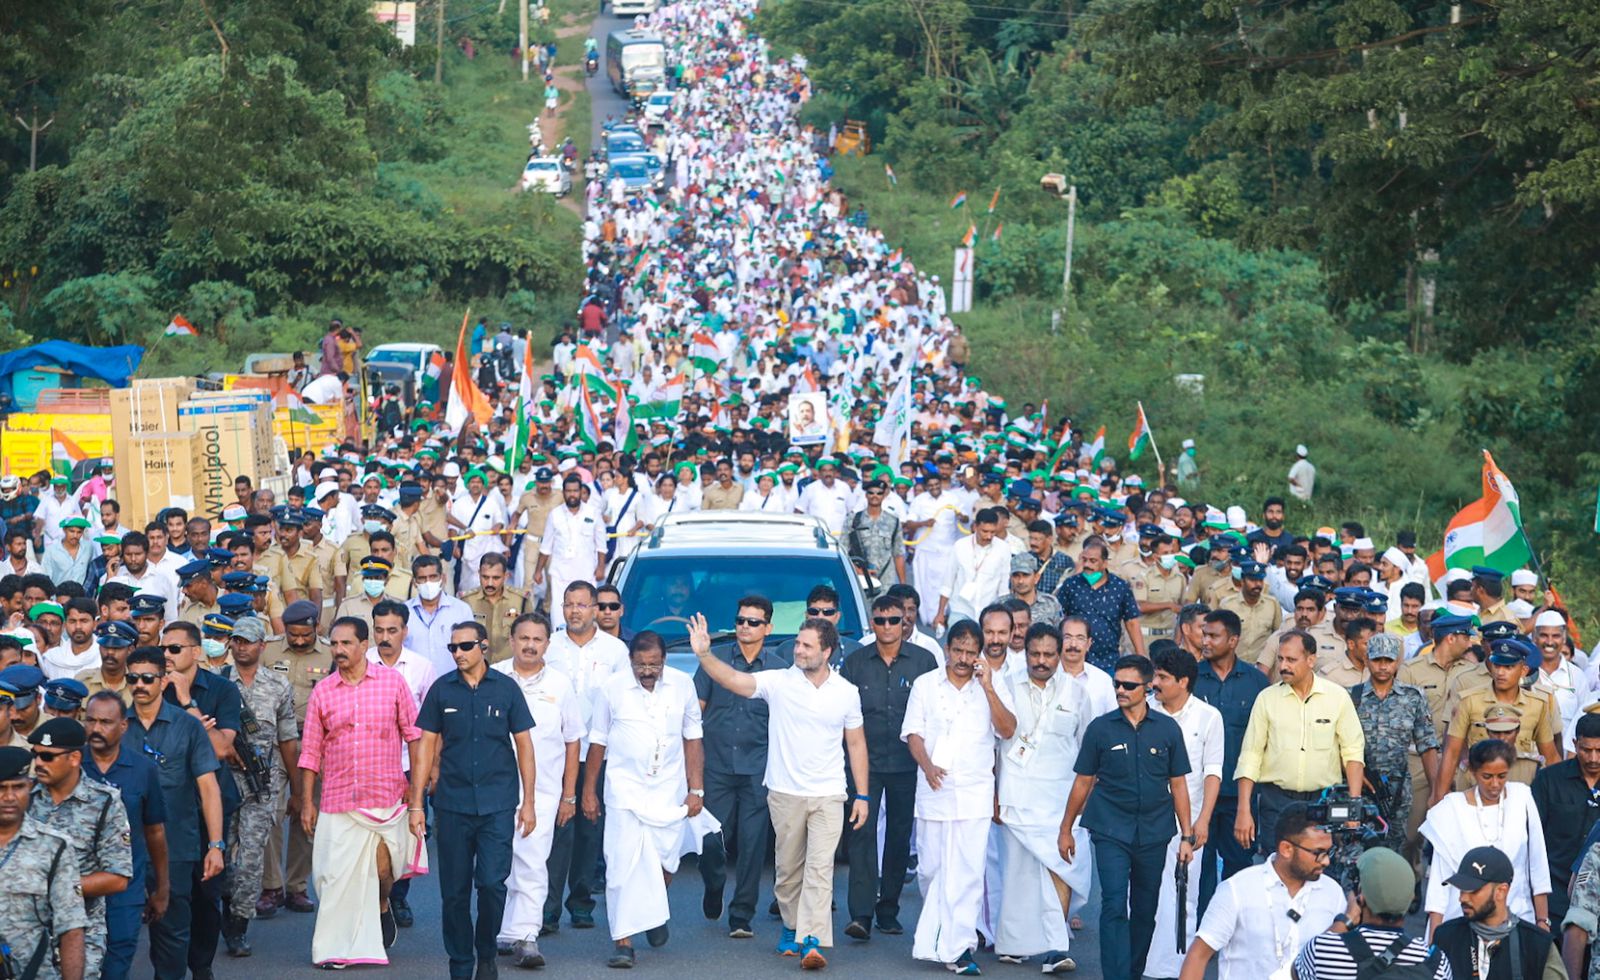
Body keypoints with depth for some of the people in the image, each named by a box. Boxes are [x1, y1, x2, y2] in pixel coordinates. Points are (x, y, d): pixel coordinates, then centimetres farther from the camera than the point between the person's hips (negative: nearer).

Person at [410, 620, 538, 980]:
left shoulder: (506, 688, 2)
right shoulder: (441, 690, 4)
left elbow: (523, 744, 6)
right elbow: (426, 745, 6)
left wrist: (528, 801, 2)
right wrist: (416, 804, 2)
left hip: (497, 804, -1)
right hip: (452, 804, 1)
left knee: (492, 883, -11)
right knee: (454, 892, 5)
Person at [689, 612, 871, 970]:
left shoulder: (846, 692, 2)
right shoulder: (778, 682, -3)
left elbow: (856, 743, 8)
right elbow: (733, 679, -15)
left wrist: (862, 795, 6)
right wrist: (704, 654, -31)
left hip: (828, 796, -1)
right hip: (785, 793, 1)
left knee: (819, 868, -11)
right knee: (787, 869, 11)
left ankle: (812, 941, -17)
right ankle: (792, 928, 29)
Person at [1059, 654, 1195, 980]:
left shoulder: (1167, 729, 4)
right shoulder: (1100, 728, 0)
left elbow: (1178, 784, 8)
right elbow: (1083, 782, 7)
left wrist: (1187, 836, 5)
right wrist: (1065, 829, 9)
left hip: (1154, 833, 2)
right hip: (1111, 832, -2)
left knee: (1145, 911, 11)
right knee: (1114, 907, -12)